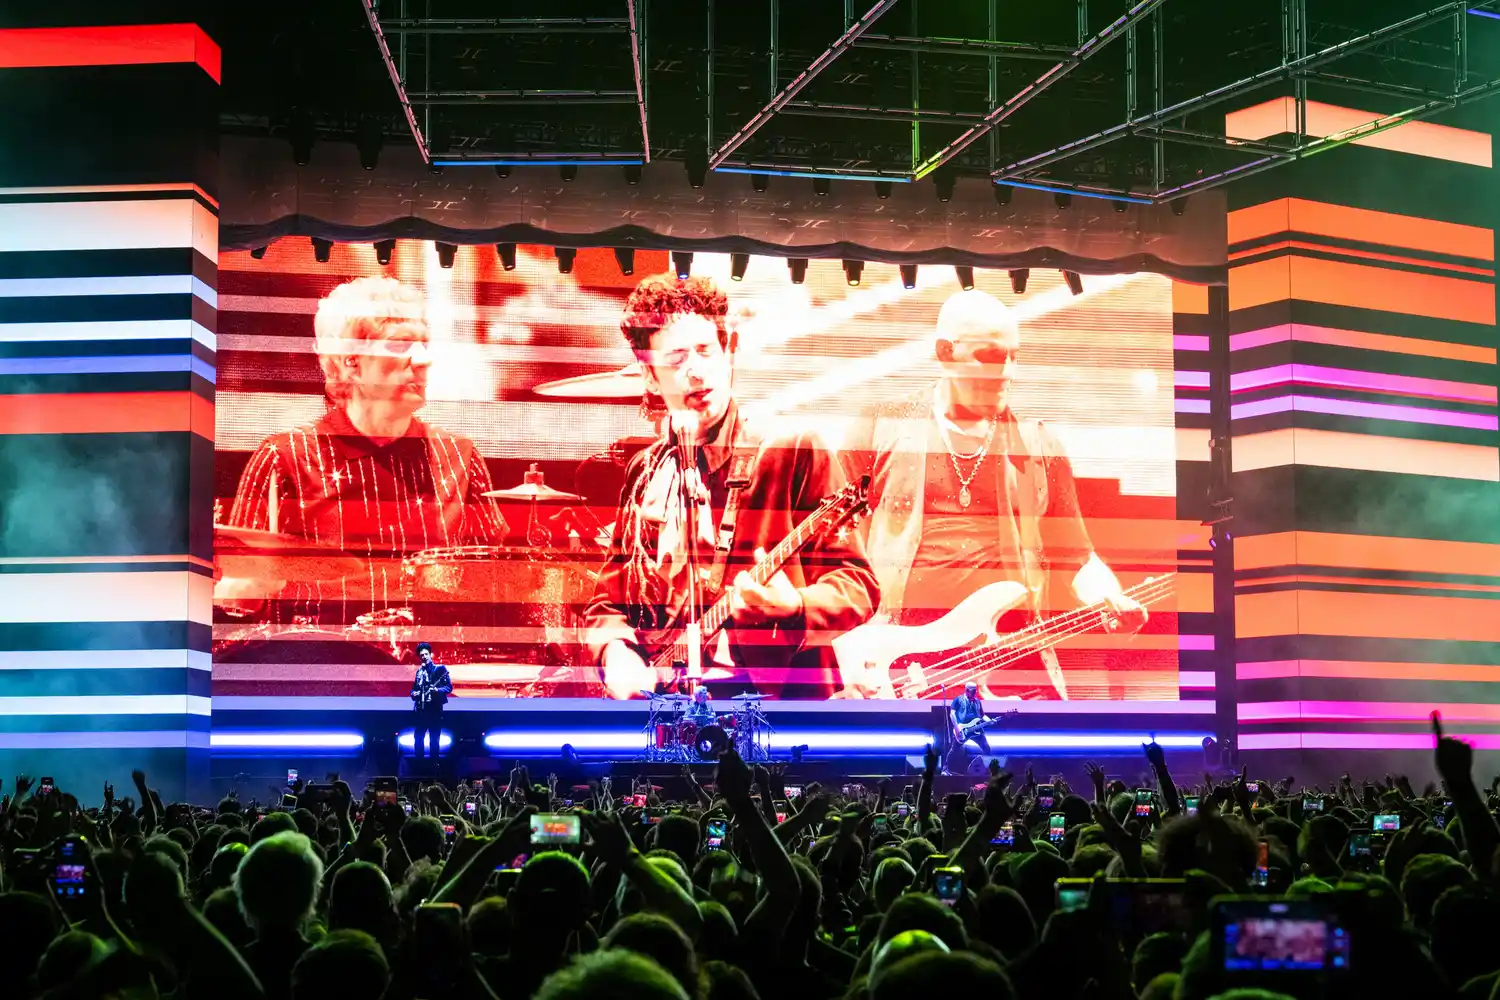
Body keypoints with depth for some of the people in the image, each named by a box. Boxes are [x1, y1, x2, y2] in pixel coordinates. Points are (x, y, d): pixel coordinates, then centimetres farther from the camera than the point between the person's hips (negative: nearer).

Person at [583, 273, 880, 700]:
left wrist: (794, 606, -23)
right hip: (666, 701, 4)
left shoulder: (795, 453, 0)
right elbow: (609, 600, 18)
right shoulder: (645, 474, 14)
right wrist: (616, 653, -4)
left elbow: (858, 588, -3)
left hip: (779, 695, -4)